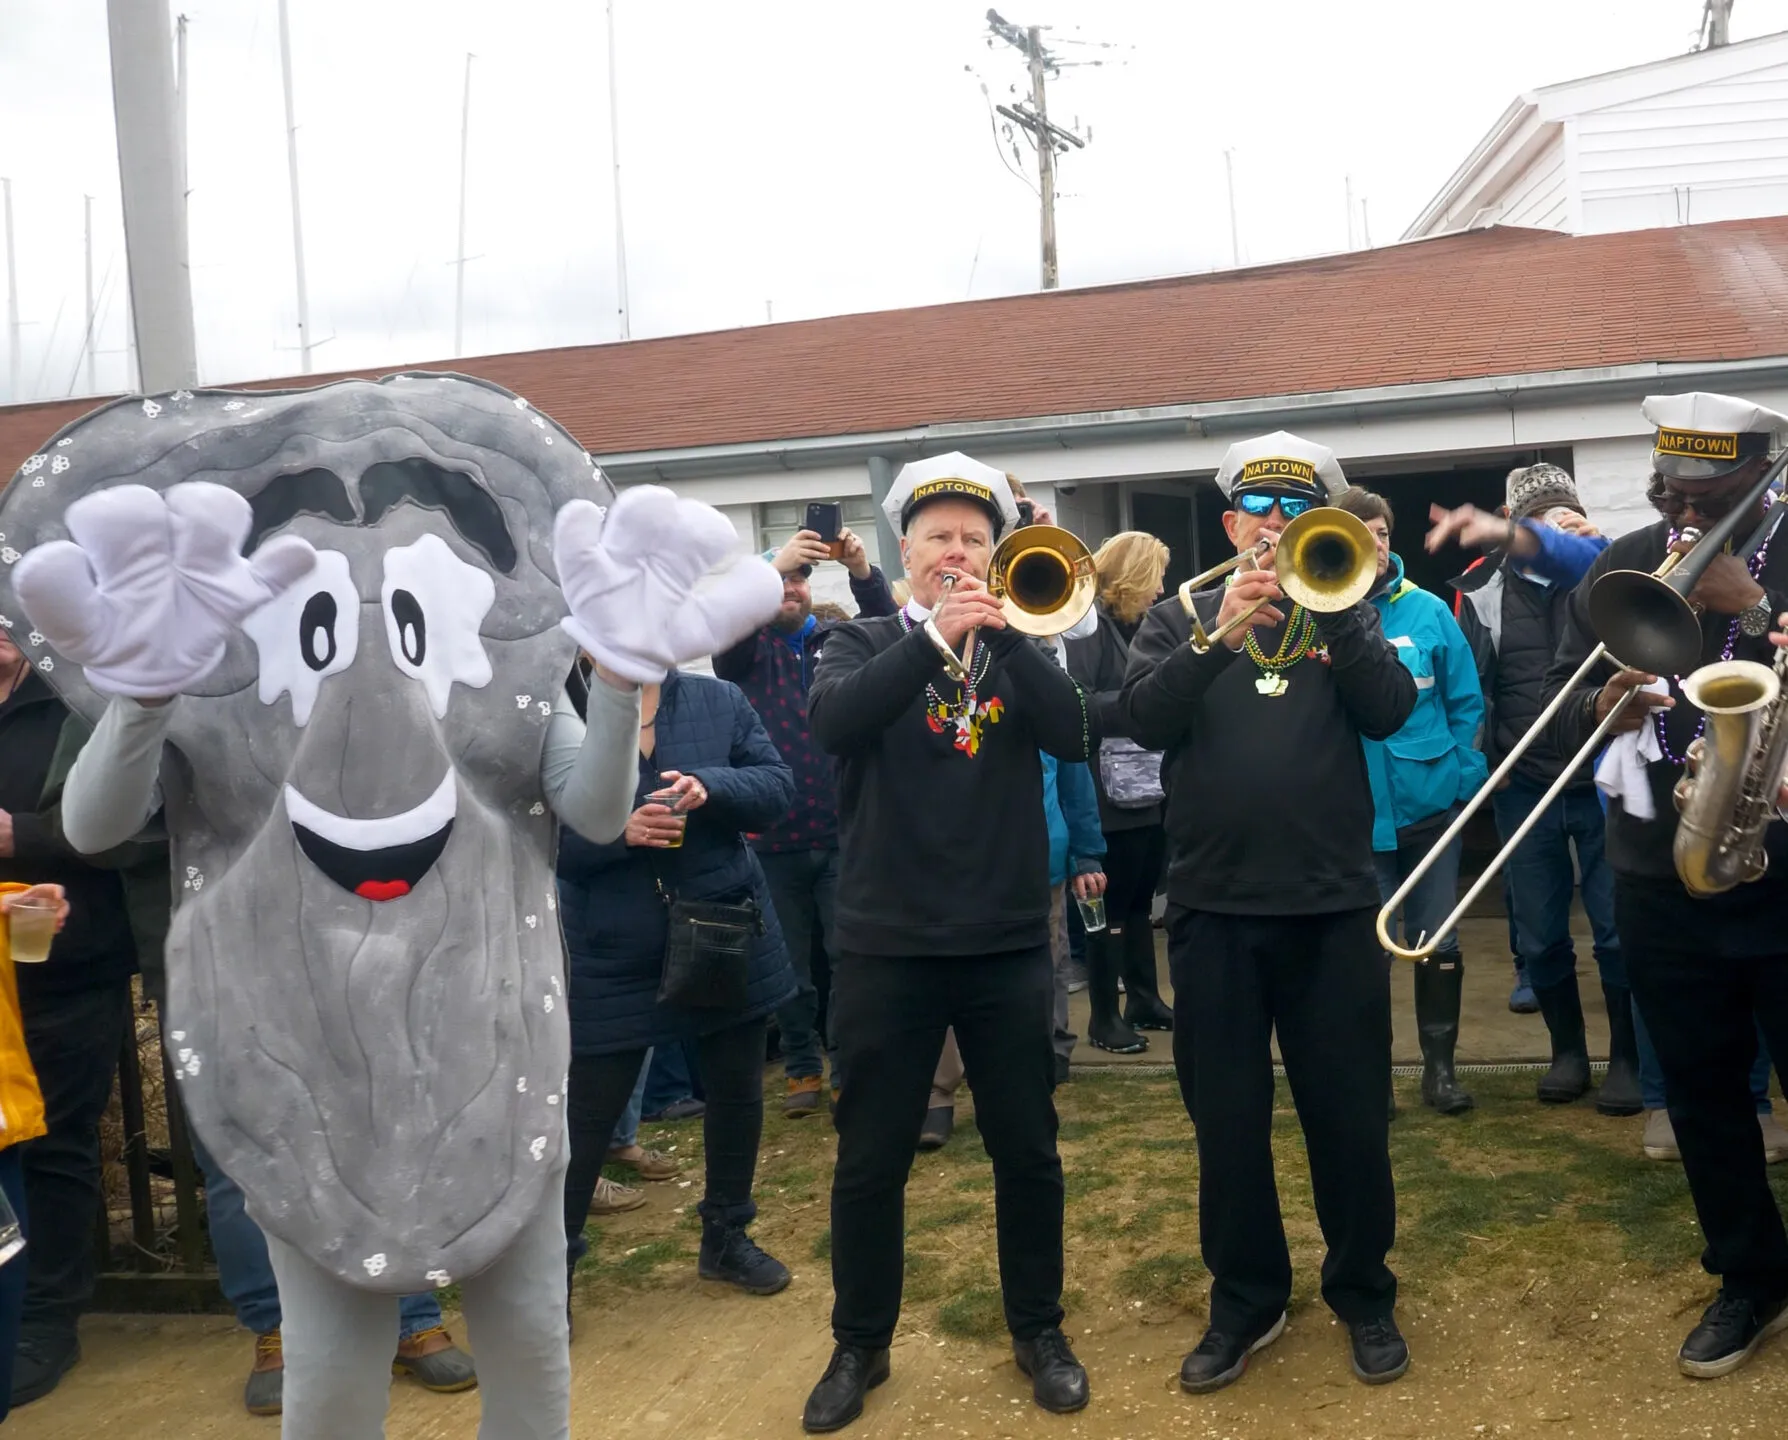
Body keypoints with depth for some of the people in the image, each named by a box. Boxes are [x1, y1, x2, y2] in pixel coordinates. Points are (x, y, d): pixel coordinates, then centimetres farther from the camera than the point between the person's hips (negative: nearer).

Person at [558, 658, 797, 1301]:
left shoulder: (720, 701, 2)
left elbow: (777, 785, -4)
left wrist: (711, 786, -23)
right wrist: (619, 830, -26)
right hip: (613, 955, -3)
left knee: (737, 1090, 16)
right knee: (589, 1113, 3)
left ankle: (726, 1237, 36)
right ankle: (553, 1255, 21)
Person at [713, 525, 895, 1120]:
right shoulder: (746, 648, 6)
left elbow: (887, 627, -10)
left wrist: (862, 572, -28)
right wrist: (772, 565, -30)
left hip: (843, 832, 0)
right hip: (774, 837, 0)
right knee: (790, 965, 11)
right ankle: (802, 1070, 24)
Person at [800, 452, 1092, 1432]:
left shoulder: (1018, 649, 7)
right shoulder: (862, 646, 2)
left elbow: (1072, 736, -11)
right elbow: (832, 723, -20)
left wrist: (1002, 633, -21)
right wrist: (936, 635, -27)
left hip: (1008, 943, 2)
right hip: (885, 946, -1)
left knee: (1027, 1151, 11)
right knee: (870, 1160, 8)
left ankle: (1038, 1331, 30)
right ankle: (859, 1344, 27)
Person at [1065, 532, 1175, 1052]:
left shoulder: (1137, 626, 13)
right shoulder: (1089, 623, -12)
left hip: (1151, 788, 8)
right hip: (1114, 794, -8)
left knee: (1140, 901, 17)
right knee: (1112, 907, 1)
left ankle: (1144, 999, 28)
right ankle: (1104, 1017, 12)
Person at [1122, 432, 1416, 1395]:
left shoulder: (1343, 613, 9)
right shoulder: (1180, 615, 7)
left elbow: (1389, 711, -8)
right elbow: (1144, 719, -9)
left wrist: (1329, 606, -18)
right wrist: (1220, 636, -21)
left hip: (1333, 901, 0)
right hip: (1213, 905, 0)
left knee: (1351, 1117, 8)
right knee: (1226, 1120, 9)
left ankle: (1363, 1294, 29)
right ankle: (1245, 1302, 26)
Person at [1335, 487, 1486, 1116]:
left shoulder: (1427, 611, -2)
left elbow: (1466, 704, 3)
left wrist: (1463, 775, -3)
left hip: (1430, 804, 2)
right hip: (1355, 814, -2)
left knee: (1439, 942, 11)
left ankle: (1440, 1065, 27)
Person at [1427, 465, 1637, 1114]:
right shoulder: (1483, 592, 5)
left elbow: (1580, 558, -27)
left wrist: (1511, 536, -42)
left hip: (1601, 780, -2)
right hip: (1524, 786, 2)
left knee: (1617, 929, 2)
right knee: (1540, 936, 10)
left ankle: (1626, 1057, 19)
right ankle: (1567, 1049, 28)